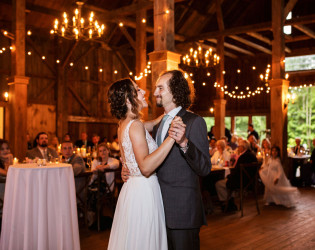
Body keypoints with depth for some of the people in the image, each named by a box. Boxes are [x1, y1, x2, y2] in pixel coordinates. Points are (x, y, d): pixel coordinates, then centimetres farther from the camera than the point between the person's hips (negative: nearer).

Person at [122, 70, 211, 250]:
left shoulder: (194, 122, -11)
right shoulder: (158, 125, 14)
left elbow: (205, 169, -17)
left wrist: (184, 144, -32)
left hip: (183, 211, -7)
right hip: (161, 208, 7)